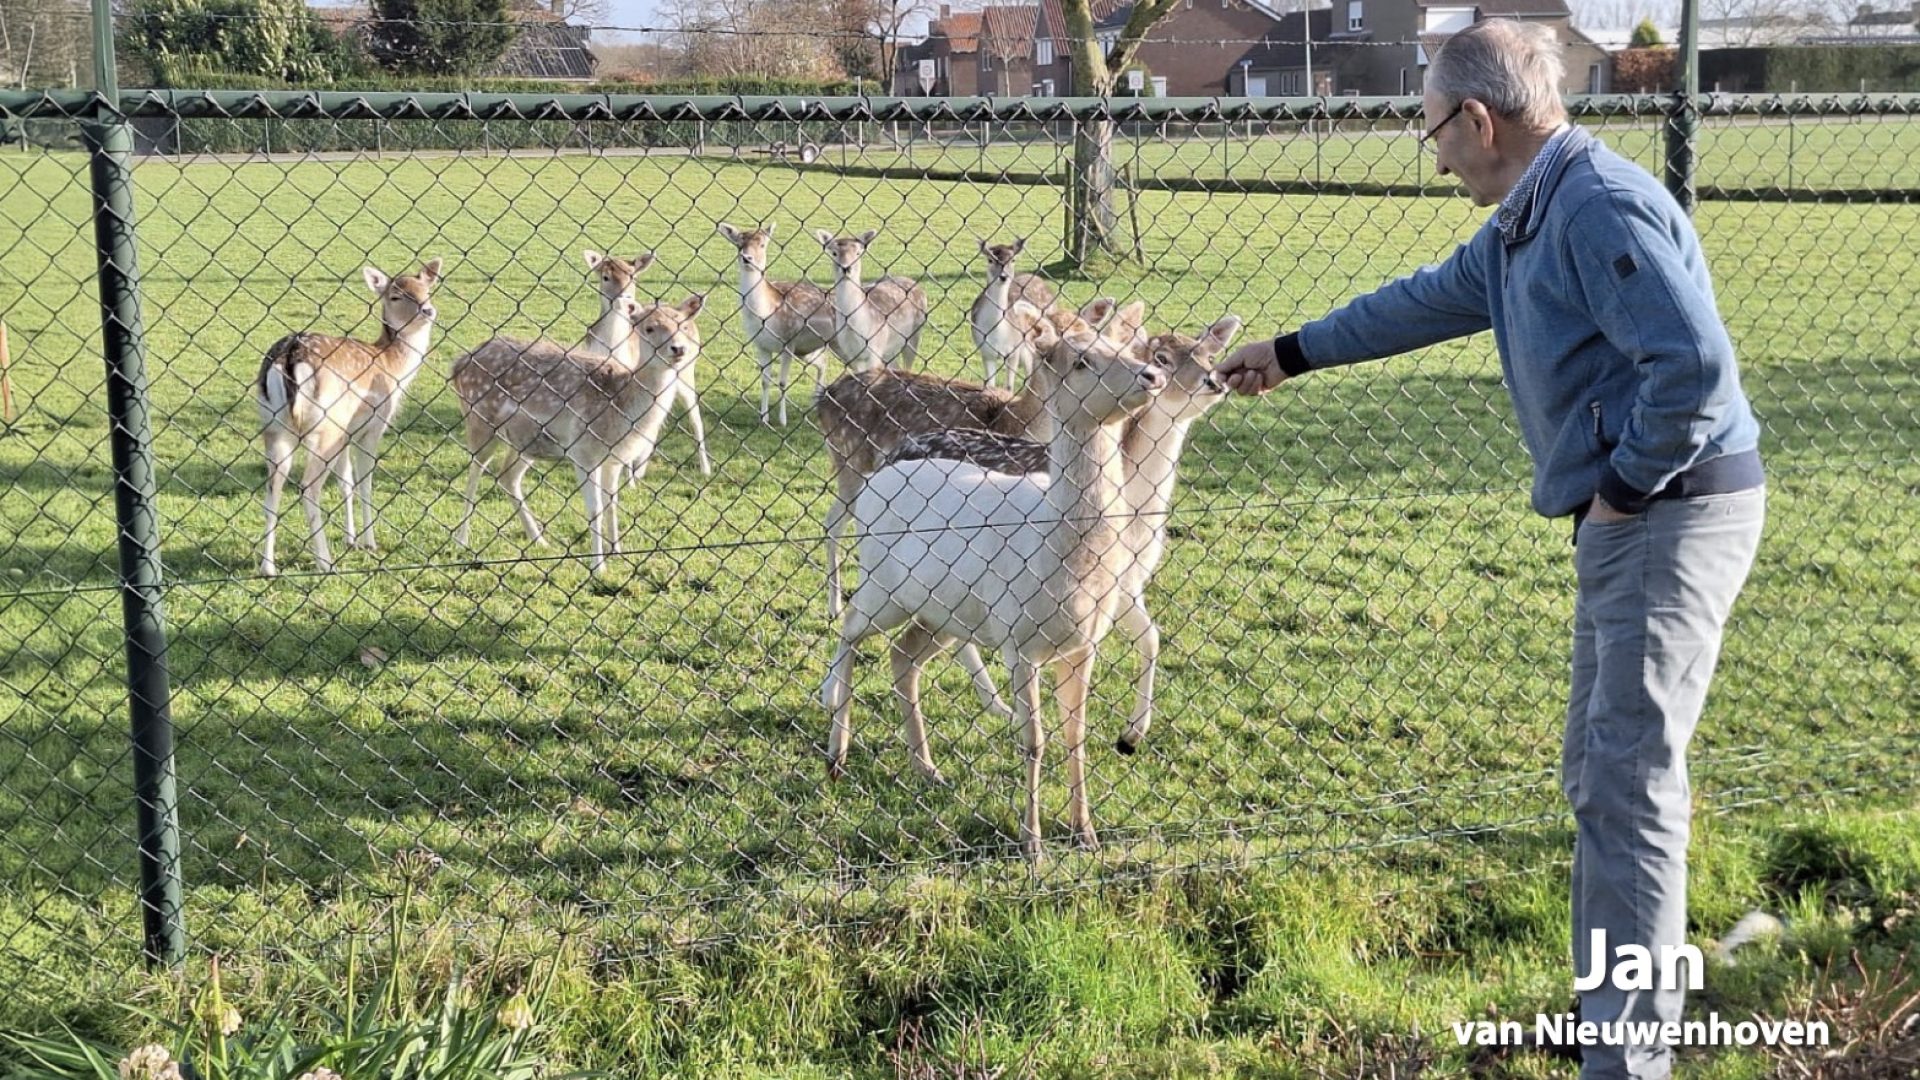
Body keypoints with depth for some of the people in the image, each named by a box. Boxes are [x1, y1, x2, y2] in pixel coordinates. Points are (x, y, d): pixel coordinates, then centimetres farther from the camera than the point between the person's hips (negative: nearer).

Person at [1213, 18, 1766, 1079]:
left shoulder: (1603, 209, -18)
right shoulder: (1524, 223, 15)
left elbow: (1695, 366, -27)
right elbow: (1430, 300, 30)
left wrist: (1625, 485, -15)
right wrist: (1293, 353, 38)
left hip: (1674, 515, -10)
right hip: (1626, 521, 10)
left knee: (1629, 782, -9)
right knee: (1596, 775, 14)